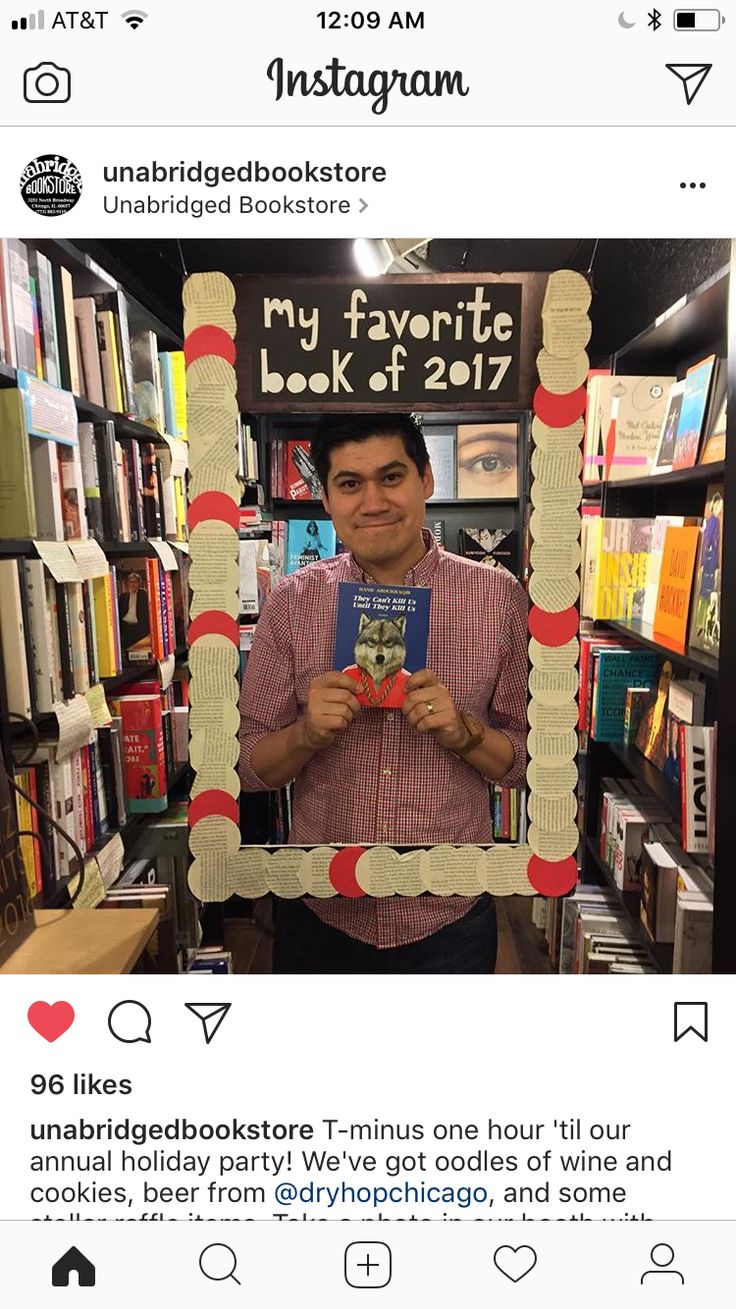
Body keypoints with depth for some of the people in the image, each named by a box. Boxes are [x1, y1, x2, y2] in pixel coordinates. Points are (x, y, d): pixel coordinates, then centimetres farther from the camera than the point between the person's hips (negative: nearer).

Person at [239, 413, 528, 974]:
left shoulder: (498, 595, -8)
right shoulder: (292, 602, -6)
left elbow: (523, 763, -2)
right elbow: (253, 768, -2)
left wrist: (463, 731, -21)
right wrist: (308, 732, -21)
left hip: (450, 920, 0)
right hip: (318, 915, 1)